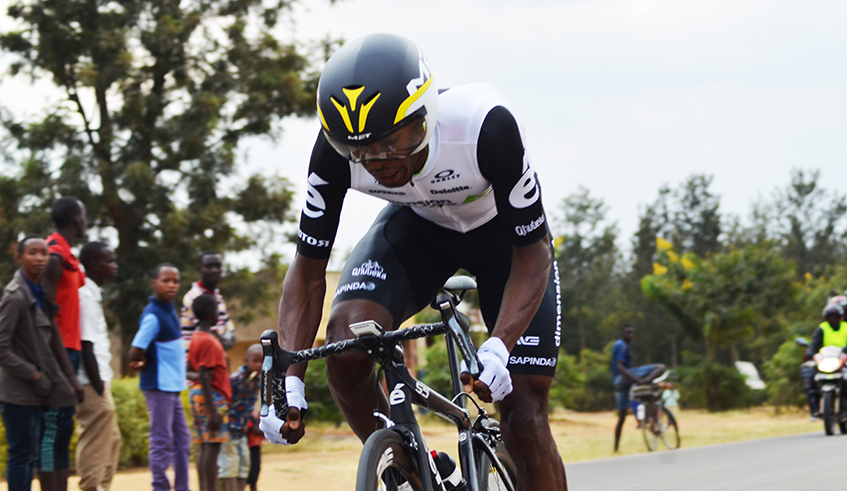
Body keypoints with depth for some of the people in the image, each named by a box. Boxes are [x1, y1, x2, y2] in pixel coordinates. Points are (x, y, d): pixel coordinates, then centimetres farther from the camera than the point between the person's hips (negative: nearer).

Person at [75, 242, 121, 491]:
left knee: (111, 440, 16)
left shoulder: (92, 294, 15)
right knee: (96, 444, -7)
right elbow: (87, 348, -19)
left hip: (98, 383, 10)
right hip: (92, 386, -10)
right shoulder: (87, 297, -15)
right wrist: (99, 388, -19)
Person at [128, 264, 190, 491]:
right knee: (162, 442, -4)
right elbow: (135, 353, -20)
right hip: (159, 386, -9)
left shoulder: (170, 310, 11)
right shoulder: (153, 316, -16)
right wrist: (145, 364, -2)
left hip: (173, 387, 9)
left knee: (181, 440, 13)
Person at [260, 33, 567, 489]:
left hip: (503, 233, -2)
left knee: (523, 415, -12)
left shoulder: (486, 125, -40)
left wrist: (497, 348, -45)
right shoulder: (336, 149, -31)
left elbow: (532, 252, -30)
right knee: (345, 337, -27)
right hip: (418, 226, 2)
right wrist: (289, 383, -32)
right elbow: (308, 268, -20)